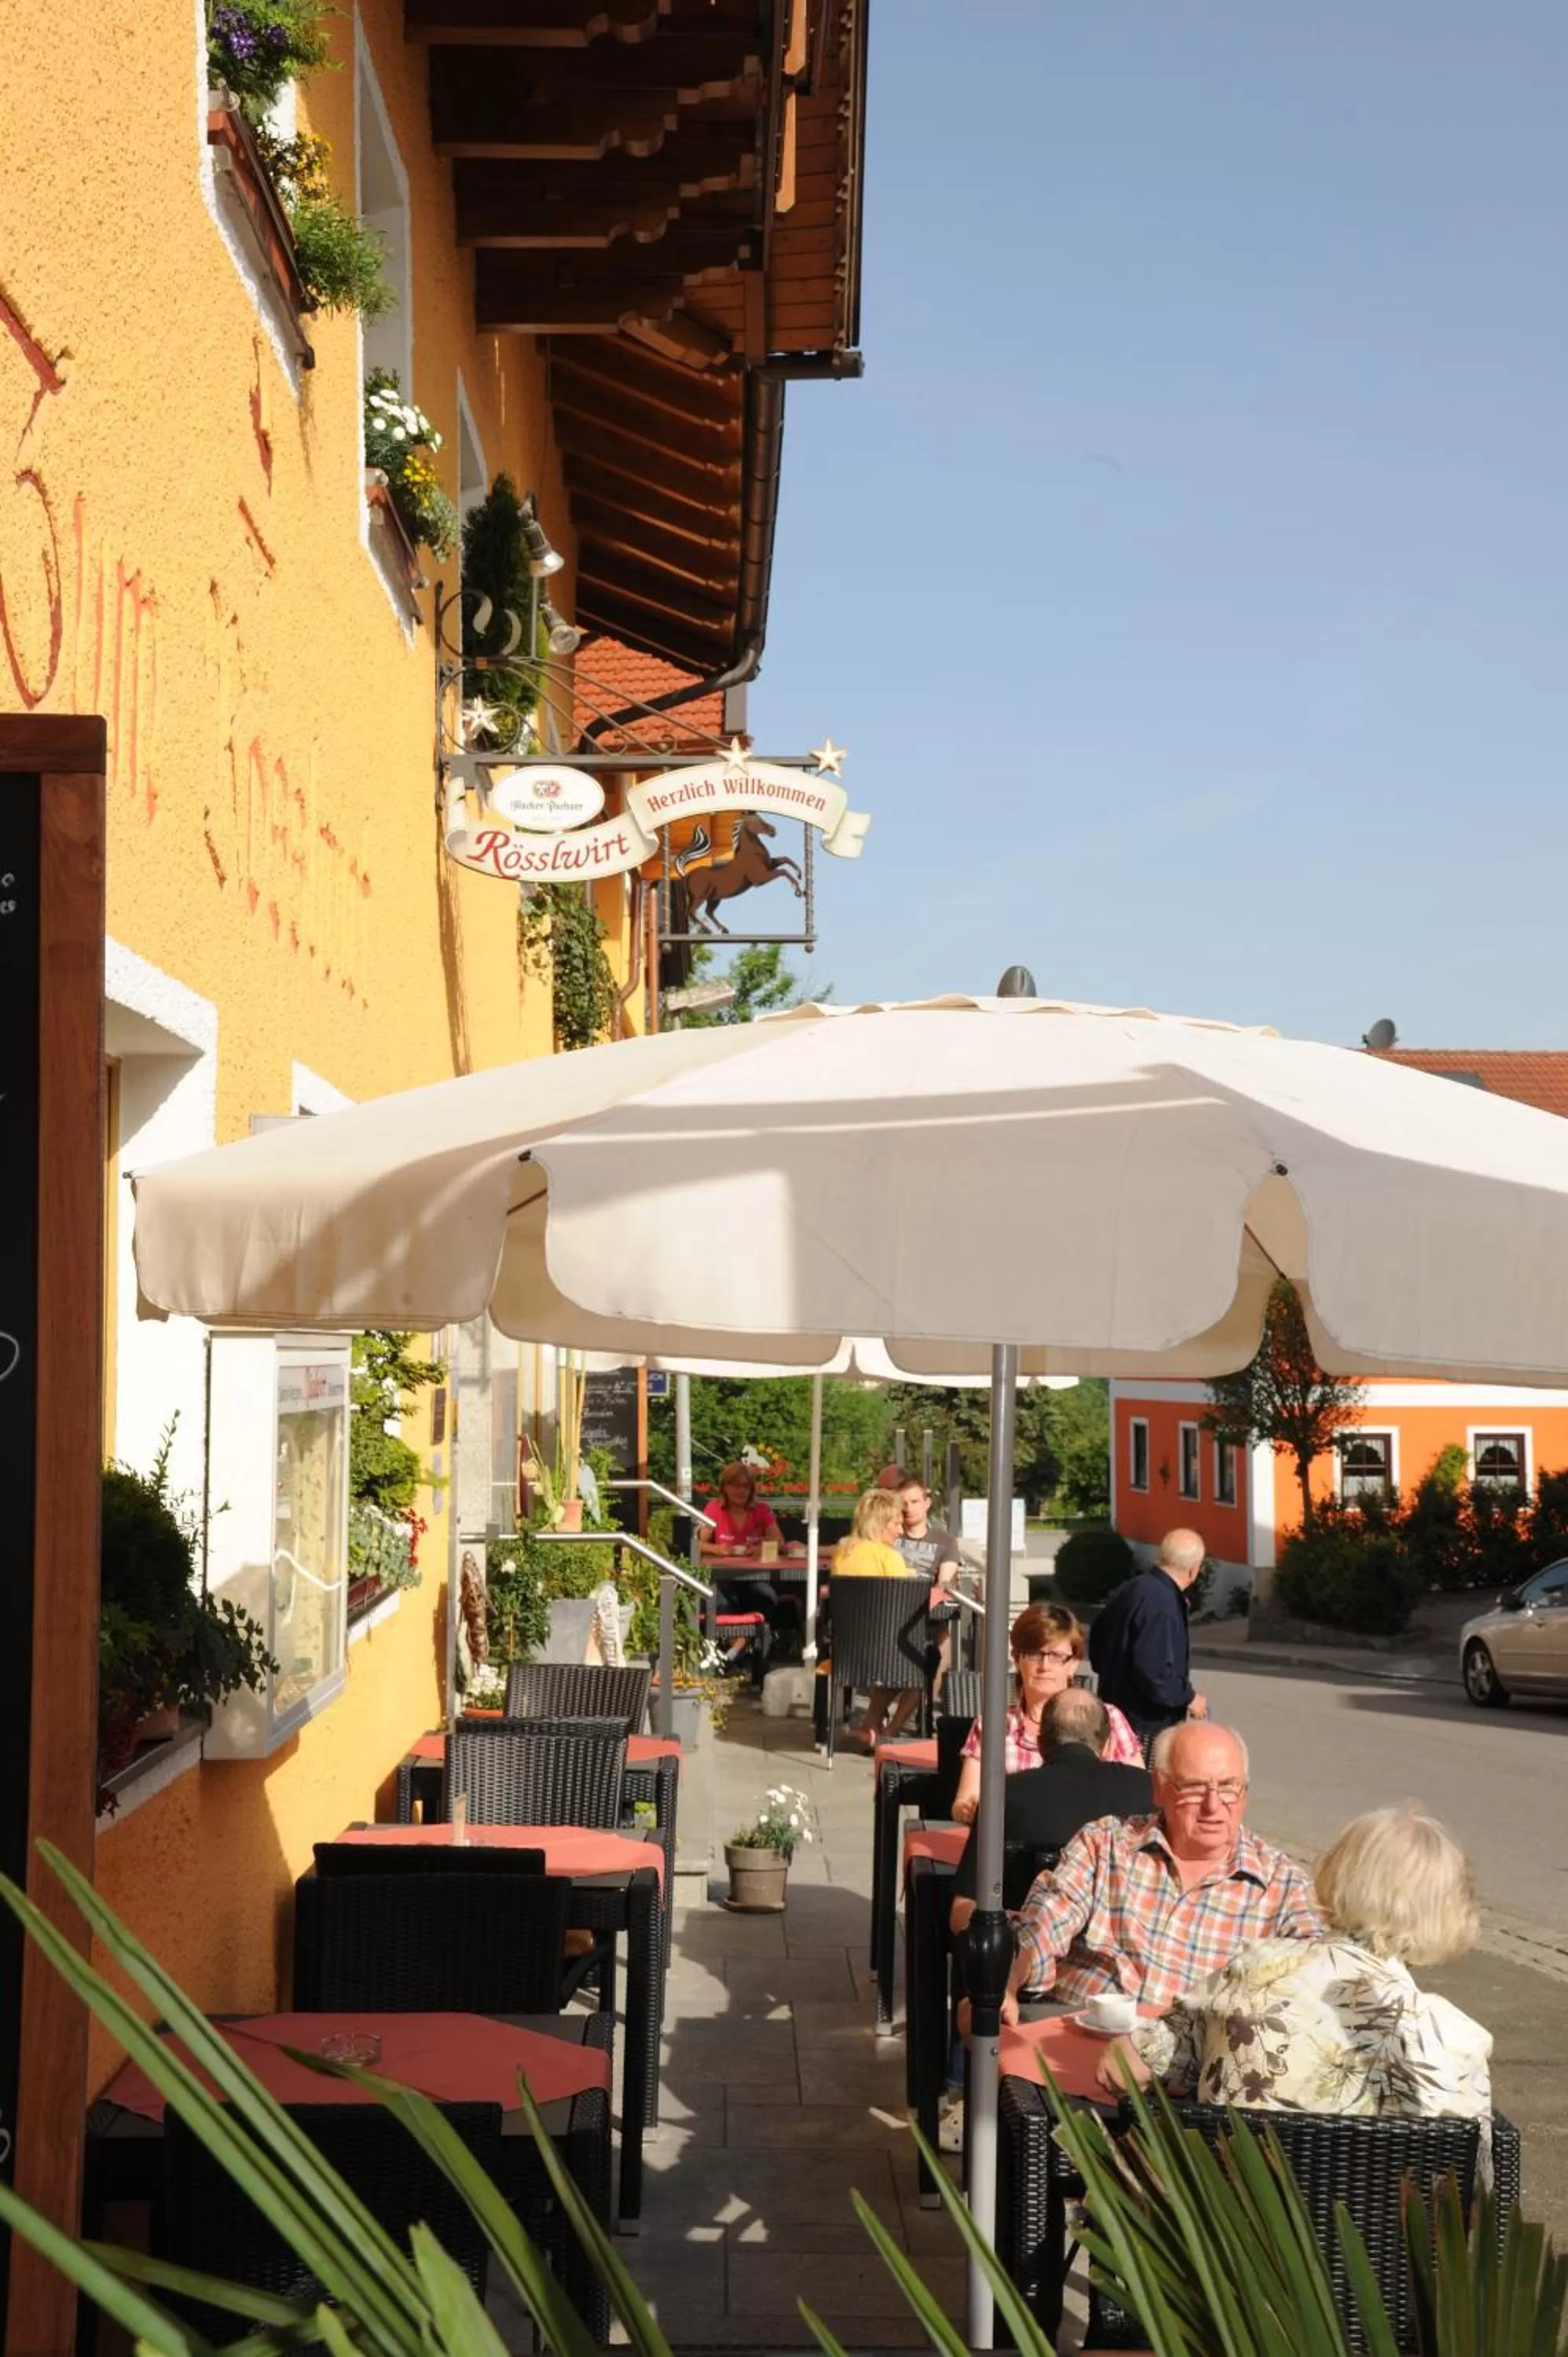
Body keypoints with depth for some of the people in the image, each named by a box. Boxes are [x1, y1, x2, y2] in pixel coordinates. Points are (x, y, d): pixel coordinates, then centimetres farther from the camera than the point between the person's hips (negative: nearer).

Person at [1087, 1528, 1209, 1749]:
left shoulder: (1128, 1590, 8)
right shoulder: (1161, 1604, -22)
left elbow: (1097, 1650, 17)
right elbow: (1154, 1673, -27)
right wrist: (1189, 1697, -13)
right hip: (1145, 1725, -10)